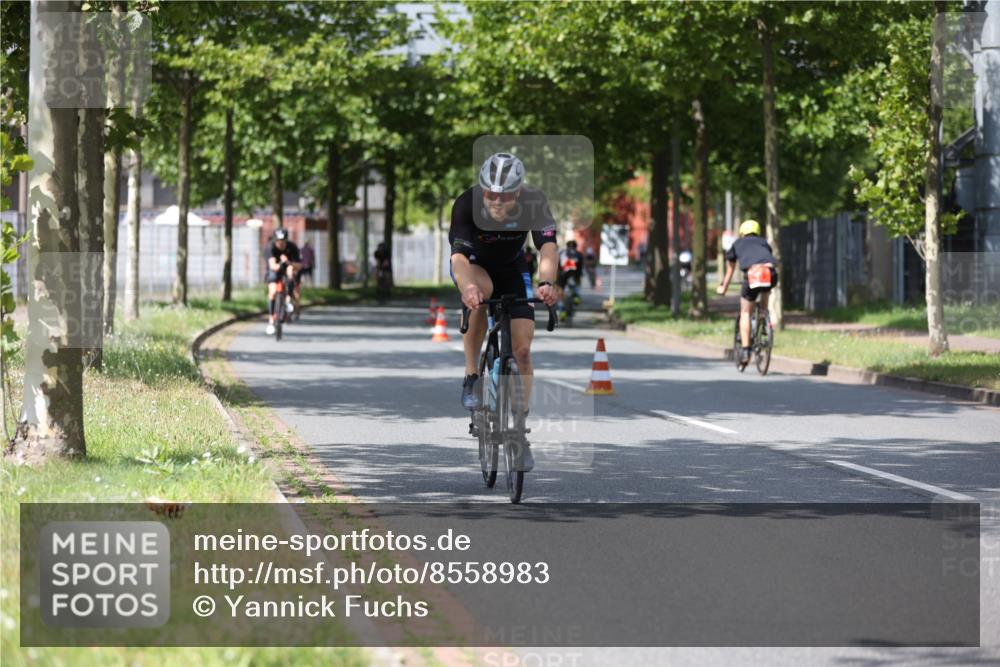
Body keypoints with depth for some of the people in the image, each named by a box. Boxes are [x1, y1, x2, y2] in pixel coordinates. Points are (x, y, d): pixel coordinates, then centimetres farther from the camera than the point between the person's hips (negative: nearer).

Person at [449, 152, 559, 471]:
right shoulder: (466, 204, -34)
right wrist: (467, 287, -67)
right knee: (481, 290, -37)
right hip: (474, 266, -2)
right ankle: (471, 377, -22)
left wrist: (546, 282, -61)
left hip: (512, 269, 2)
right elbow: (458, 254, -45)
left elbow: (547, 245, -41)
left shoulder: (534, 202, -29)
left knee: (522, 349, -9)